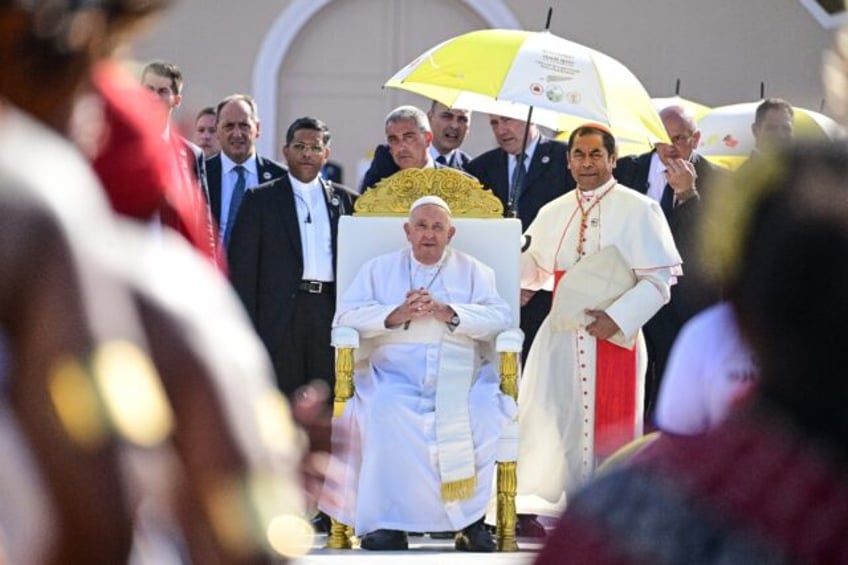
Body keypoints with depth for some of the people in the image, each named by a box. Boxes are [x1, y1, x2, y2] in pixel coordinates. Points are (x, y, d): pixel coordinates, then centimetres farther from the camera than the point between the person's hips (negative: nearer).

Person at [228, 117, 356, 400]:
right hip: (281, 313, -2)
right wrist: (246, 329, -5)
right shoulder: (260, 199, 7)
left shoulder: (344, 201, 14)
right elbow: (242, 267, 3)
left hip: (329, 312, 2)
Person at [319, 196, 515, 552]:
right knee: (389, 416, -34)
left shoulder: (473, 271, 20)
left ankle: (470, 518, -21)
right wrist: (395, 315, -8)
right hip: (396, 373, 0)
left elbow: (500, 317, 4)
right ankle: (387, 520, -29)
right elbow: (345, 315, 7)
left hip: (461, 375, 0)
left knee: (480, 417, -32)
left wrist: (448, 313, -10)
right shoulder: (379, 269, 21)